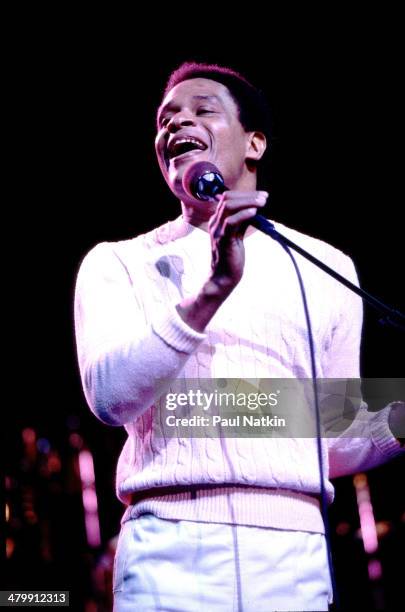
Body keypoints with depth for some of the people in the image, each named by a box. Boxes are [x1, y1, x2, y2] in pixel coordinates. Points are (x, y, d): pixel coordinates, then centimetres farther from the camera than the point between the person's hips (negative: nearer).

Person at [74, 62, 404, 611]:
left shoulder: (325, 268, 15)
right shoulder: (118, 263, 9)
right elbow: (109, 395, -9)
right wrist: (208, 295, -21)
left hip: (294, 552, 2)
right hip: (169, 546, -2)